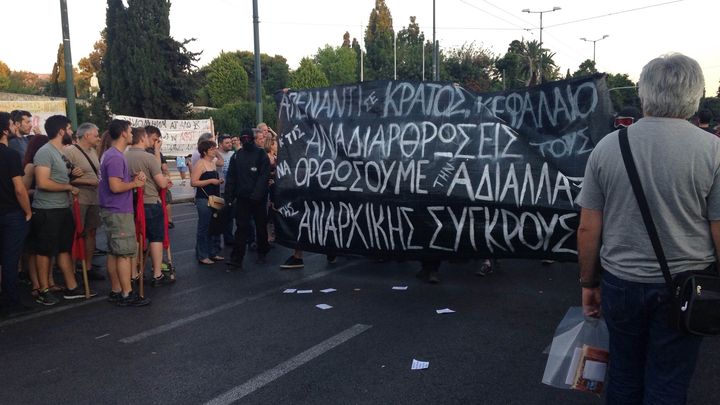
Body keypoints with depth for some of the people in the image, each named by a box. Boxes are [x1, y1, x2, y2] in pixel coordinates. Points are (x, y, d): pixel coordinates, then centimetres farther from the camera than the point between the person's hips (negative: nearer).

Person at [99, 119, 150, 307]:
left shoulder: (110, 154, 14)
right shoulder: (116, 157, -18)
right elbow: (115, 186, -25)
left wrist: (134, 179, 4)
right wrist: (135, 183, -9)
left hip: (113, 211, 10)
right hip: (119, 212, -10)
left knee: (114, 253, 13)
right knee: (125, 253, -5)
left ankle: (116, 291, 20)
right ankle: (127, 294, 0)